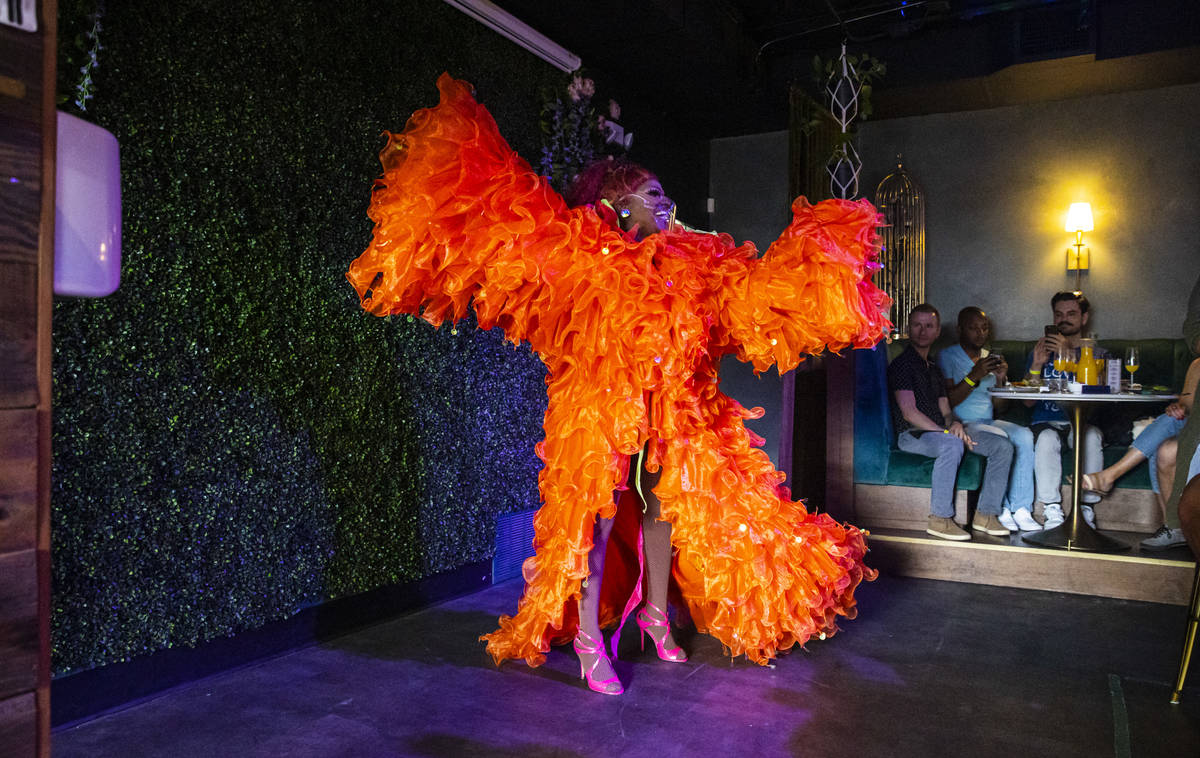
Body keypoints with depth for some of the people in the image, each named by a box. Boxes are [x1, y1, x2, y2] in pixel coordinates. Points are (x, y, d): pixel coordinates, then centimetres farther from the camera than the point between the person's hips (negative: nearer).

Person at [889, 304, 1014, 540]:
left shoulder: (934, 369, 23)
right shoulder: (902, 364, -5)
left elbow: (944, 410, 19)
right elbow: (909, 413, -14)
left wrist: (954, 423, -6)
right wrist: (947, 433, -18)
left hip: (939, 431, 9)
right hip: (912, 435, -8)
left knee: (1003, 445, -4)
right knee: (953, 445, -39)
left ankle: (986, 514, -4)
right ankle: (939, 519, -31)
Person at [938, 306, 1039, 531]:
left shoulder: (990, 358, 18)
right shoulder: (947, 356, -1)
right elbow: (947, 402, -12)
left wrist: (1000, 377, -5)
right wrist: (974, 376, -20)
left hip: (989, 421, 6)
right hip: (962, 424, -6)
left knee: (1024, 435, -23)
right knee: (1000, 438, -32)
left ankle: (1021, 509, -23)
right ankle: (1002, 510, -22)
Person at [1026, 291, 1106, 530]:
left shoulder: (1098, 354, 14)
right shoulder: (1041, 352, 16)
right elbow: (1029, 401, 5)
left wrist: (1070, 356, -18)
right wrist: (1037, 366, -10)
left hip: (1083, 421, 0)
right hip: (1047, 422, 0)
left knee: (1091, 436, -35)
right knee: (1047, 438, -34)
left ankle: (1086, 510, -25)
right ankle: (1052, 512, -31)